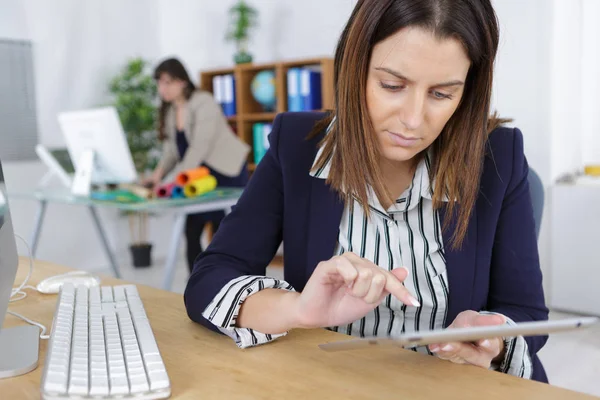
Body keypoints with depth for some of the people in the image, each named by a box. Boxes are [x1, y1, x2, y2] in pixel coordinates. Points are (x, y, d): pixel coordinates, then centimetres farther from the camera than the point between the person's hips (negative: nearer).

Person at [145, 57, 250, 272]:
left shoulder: (203, 103, -17)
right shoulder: (168, 111, 6)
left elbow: (200, 147, -26)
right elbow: (171, 151, 5)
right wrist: (158, 174, -13)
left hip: (228, 174, -7)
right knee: (191, 232, 1)